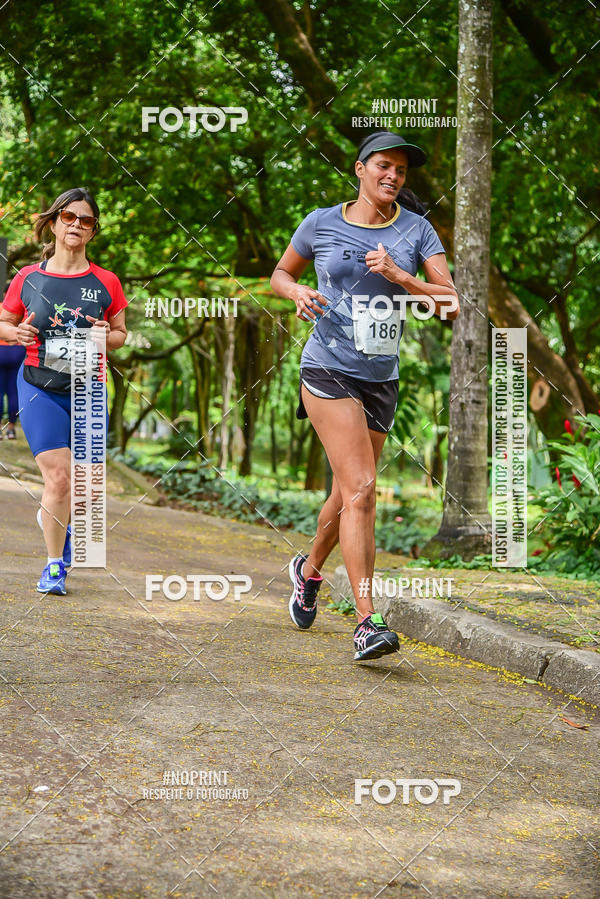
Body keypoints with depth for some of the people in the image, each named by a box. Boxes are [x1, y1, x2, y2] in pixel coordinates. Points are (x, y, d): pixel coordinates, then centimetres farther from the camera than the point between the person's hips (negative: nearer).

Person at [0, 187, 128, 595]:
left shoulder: (106, 282, -1)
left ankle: (57, 520, 42)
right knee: (58, 477, -11)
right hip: (40, 389, -2)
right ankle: (55, 564, 6)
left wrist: (106, 336, -13)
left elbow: (121, 334, 9)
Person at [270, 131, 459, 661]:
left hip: (382, 380, 4)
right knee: (361, 489, -19)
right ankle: (367, 623, -21)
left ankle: (309, 570, 46)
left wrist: (399, 276, -18)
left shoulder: (417, 230, 4)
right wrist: (298, 291, -7)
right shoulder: (321, 224, 1)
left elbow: (452, 304, -4)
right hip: (328, 372, -4)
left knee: (348, 496, 15)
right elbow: (280, 274, 16)